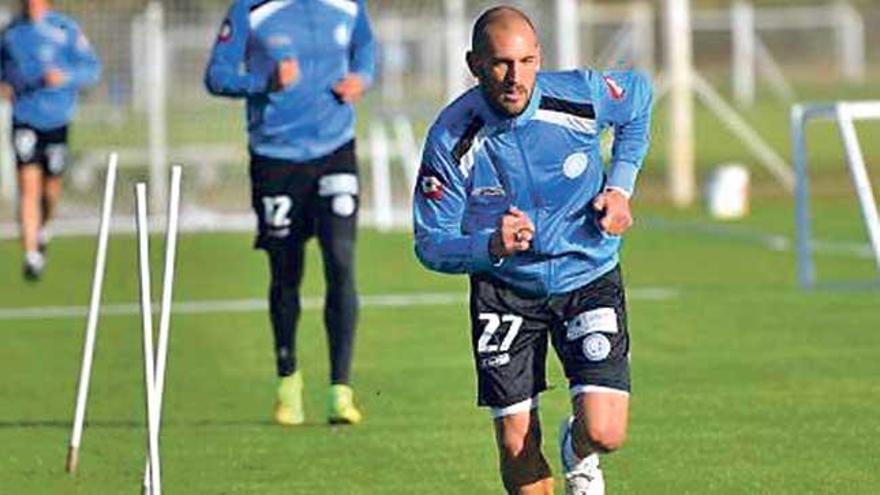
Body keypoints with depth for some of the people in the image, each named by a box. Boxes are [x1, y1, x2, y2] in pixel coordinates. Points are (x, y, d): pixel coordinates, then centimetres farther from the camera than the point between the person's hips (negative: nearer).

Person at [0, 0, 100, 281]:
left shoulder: (65, 30, -5)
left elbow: (92, 68, -6)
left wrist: (65, 76, -23)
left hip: (56, 120, 0)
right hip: (24, 119, 0)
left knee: (51, 188, 11)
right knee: (28, 185, -13)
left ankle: (42, 227, 44)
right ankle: (32, 256, -15)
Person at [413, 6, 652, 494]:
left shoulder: (581, 95, -18)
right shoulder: (451, 139, -21)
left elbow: (639, 94, 7)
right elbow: (431, 245, -14)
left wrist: (619, 187, -1)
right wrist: (491, 246, -34)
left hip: (588, 276, 0)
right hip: (503, 287, 0)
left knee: (603, 433, -13)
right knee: (516, 445, -2)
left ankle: (578, 456, 25)